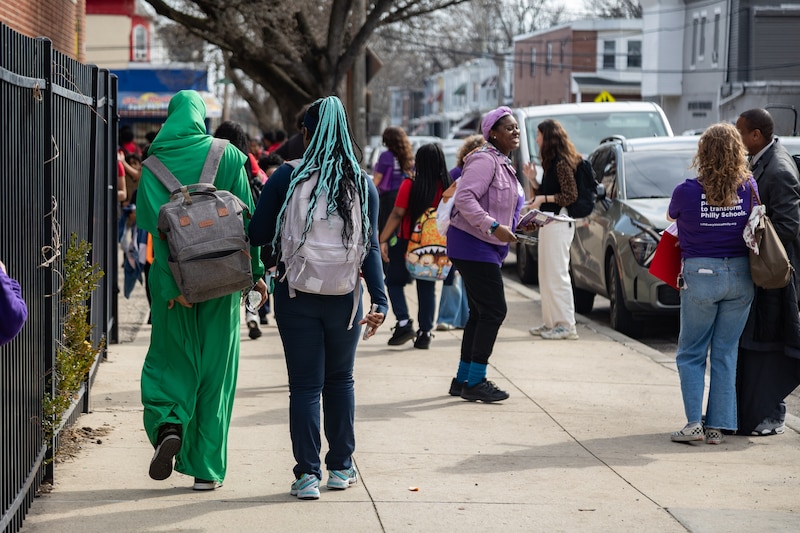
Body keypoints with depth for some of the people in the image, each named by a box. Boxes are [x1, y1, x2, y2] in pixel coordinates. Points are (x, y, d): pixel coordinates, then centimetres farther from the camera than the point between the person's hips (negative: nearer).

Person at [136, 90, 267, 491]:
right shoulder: (227, 156, 0)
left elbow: (155, 226, -10)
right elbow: (246, 217, -4)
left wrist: (171, 284, -14)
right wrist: (255, 271, 2)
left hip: (174, 278, 0)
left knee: (170, 357, 14)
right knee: (215, 367, 7)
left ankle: (168, 425, -15)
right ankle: (206, 468, 8)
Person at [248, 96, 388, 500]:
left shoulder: (286, 178, -7)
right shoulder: (362, 183, -1)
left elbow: (258, 235, -4)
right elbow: (370, 247, -6)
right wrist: (379, 300, -6)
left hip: (296, 296, -2)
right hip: (344, 296, 2)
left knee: (305, 385, 3)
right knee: (340, 380, 17)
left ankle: (307, 474, 0)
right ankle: (341, 467, 22)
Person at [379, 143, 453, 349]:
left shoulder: (410, 185, -14)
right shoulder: (448, 187, -5)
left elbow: (397, 215, -15)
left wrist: (383, 240, -11)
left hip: (407, 241, -3)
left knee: (393, 281, 13)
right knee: (427, 288, 13)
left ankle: (403, 322, -4)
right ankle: (425, 332, 11)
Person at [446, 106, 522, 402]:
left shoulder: (503, 164, 17)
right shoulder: (485, 160, -15)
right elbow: (464, 198, -26)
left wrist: (519, 223, 9)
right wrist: (494, 227, -29)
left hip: (486, 248, 11)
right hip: (473, 245, -11)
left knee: (480, 313, 13)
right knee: (494, 311, -11)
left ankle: (463, 379, 19)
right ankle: (475, 382, -6)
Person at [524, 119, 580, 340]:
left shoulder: (562, 162, -13)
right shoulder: (551, 162, 17)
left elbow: (571, 195, -17)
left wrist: (544, 199, -19)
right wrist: (532, 180, 8)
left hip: (559, 223, -11)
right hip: (548, 223, 11)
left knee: (557, 274, -9)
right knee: (546, 274, 12)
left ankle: (566, 324, -8)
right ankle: (551, 322, 17)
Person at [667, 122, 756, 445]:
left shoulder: (687, 192, -13)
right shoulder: (749, 189, -6)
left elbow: (672, 217, 7)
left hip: (701, 276, -3)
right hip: (741, 276, 3)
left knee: (691, 354, 9)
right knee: (726, 353, 10)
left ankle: (694, 423, -2)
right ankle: (717, 426, 9)